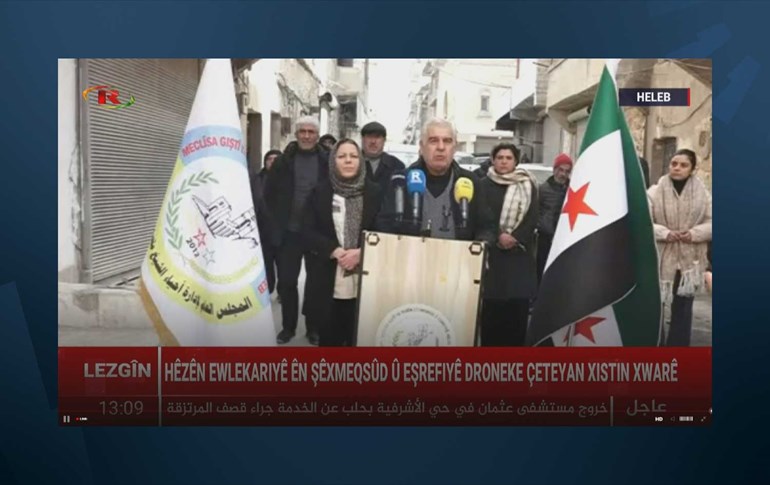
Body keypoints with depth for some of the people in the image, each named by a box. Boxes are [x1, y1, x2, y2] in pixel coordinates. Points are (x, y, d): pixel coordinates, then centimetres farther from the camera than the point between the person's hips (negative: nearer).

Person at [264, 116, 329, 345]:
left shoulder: (328, 162, -2)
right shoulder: (283, 161, 2)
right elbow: (269, 194, 7)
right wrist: (277, 222, 3)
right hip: (289, 232, 1)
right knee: (286, 282, 7)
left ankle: (314, 328, 22)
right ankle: (288, 326, 22)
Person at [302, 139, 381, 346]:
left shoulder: (374, 192, 3)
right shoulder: (320, 192, 5)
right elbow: (307, 232, 1)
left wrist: (361, 252, -13)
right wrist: (334, 251, -14)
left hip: (365, 281, 0)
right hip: (329, 283, 0)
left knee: (358, 338, 5)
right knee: (330, 338, 8)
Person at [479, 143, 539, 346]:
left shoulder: (527, 186, 10)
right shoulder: (485, 185, 7)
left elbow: (532, 218, 2)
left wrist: (515, 238, -12)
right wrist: (498, 236, -13)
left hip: (520, 253, 1)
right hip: (492, 251, -1)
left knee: (518, 303, -3)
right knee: (491, 302, -4)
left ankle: (514, 344, 4)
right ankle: (490, 344, 4)